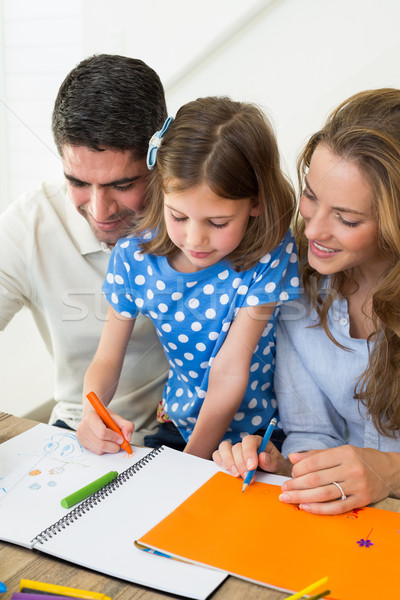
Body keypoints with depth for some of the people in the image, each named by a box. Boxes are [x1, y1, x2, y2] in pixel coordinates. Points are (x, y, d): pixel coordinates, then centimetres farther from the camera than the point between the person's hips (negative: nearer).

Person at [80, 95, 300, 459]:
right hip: (179, 426, 4)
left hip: (261, 432, -4)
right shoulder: (135, 258, -9)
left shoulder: (269, 256, -18)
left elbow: (229, 374, -18)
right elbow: (107, 360, -1)